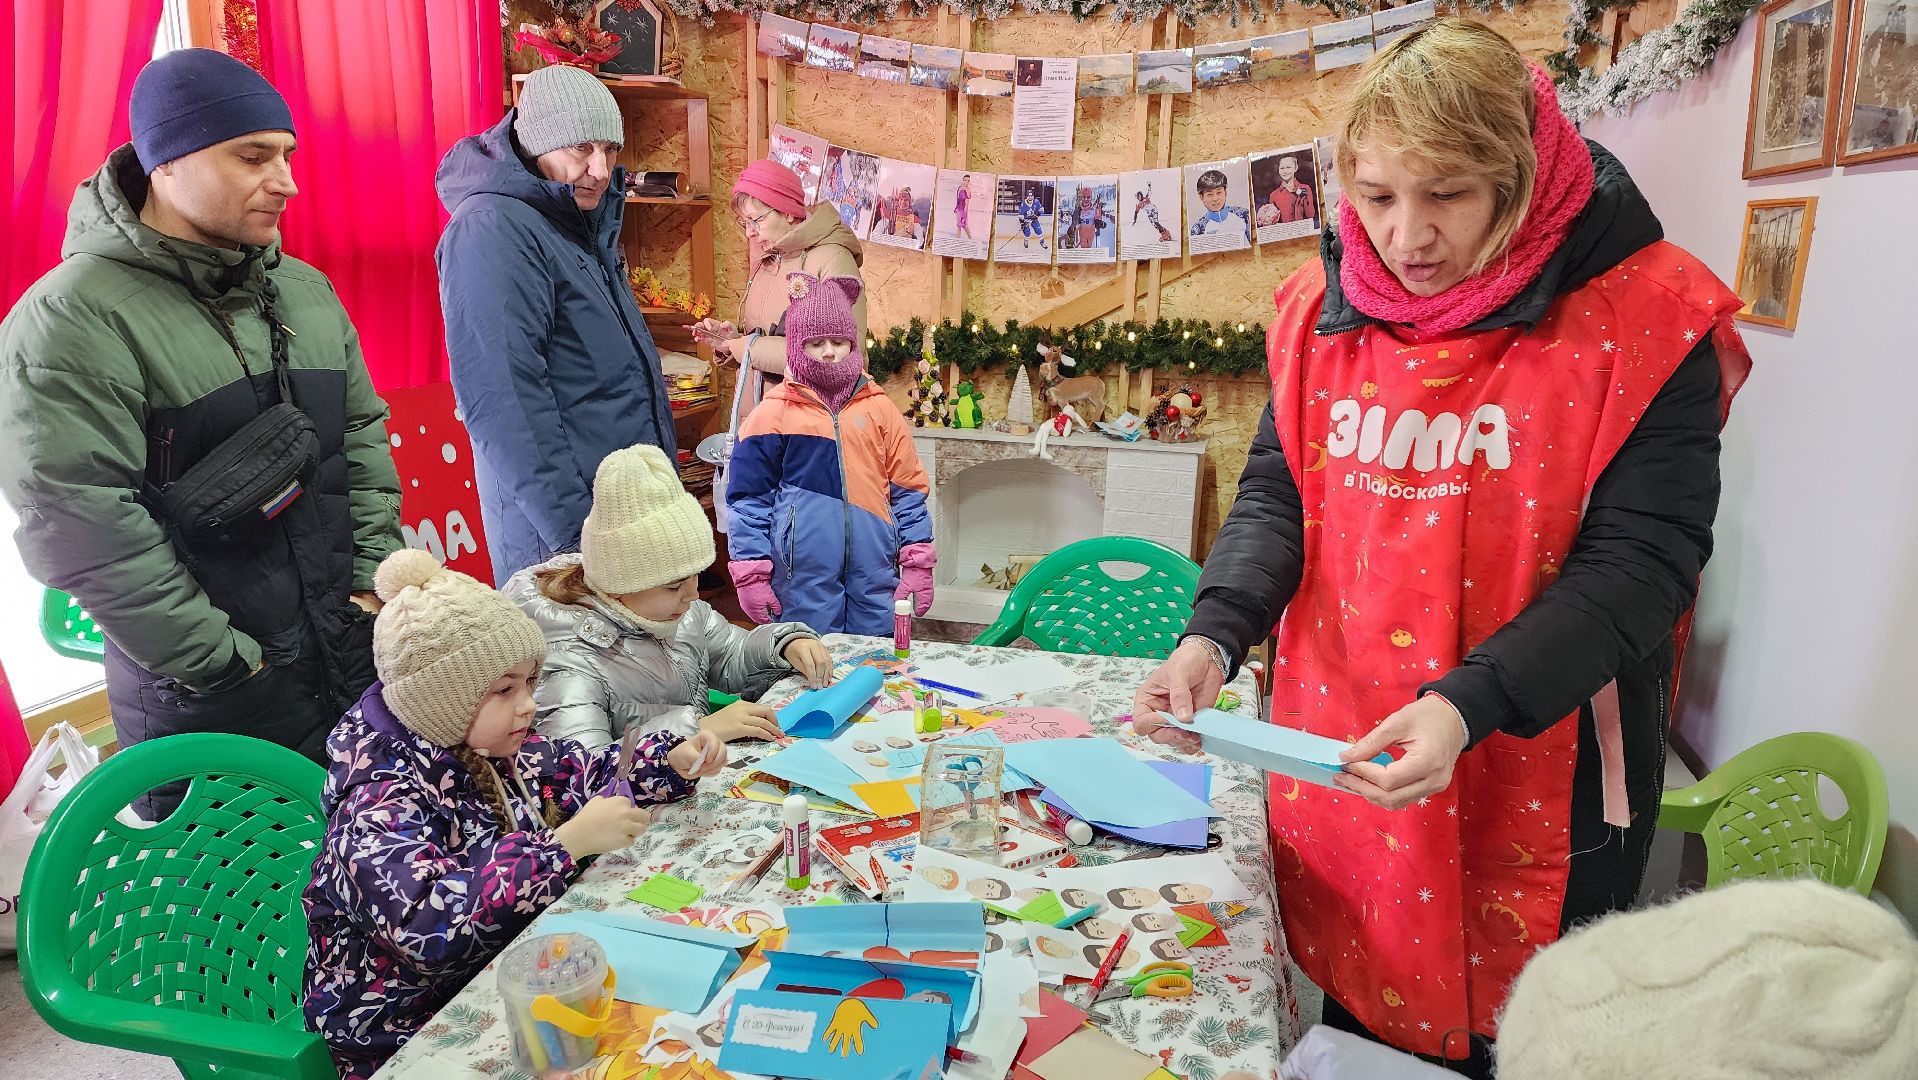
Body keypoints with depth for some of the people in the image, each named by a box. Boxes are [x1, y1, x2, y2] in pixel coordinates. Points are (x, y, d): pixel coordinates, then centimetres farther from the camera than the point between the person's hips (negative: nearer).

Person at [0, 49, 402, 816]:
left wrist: (375, 576, 1)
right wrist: (226, 665, -15)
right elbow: (82, 530, -17)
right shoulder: (73, 320, -13)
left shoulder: (306, 291, 8)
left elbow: (362, 432, 11)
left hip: (359, 658, 6)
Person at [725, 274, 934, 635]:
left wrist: (917, 564, 3)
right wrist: (751, 575, -2)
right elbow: (749, 500, 2)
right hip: (803, 579, -2)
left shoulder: (880, 408, 7)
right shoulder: (773, 414, 1)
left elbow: (907, 490, 8)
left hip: (875, 577, 2)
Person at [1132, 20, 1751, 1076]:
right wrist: (1213, 631, -18)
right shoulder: (1326, 306, -1)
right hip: (1336, 756, 4)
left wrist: (1468, 704, -29)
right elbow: (1278, 490, 0)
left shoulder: (1642, 322, -13)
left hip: (1542, 781, -3)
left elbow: (1638, 561, -16)